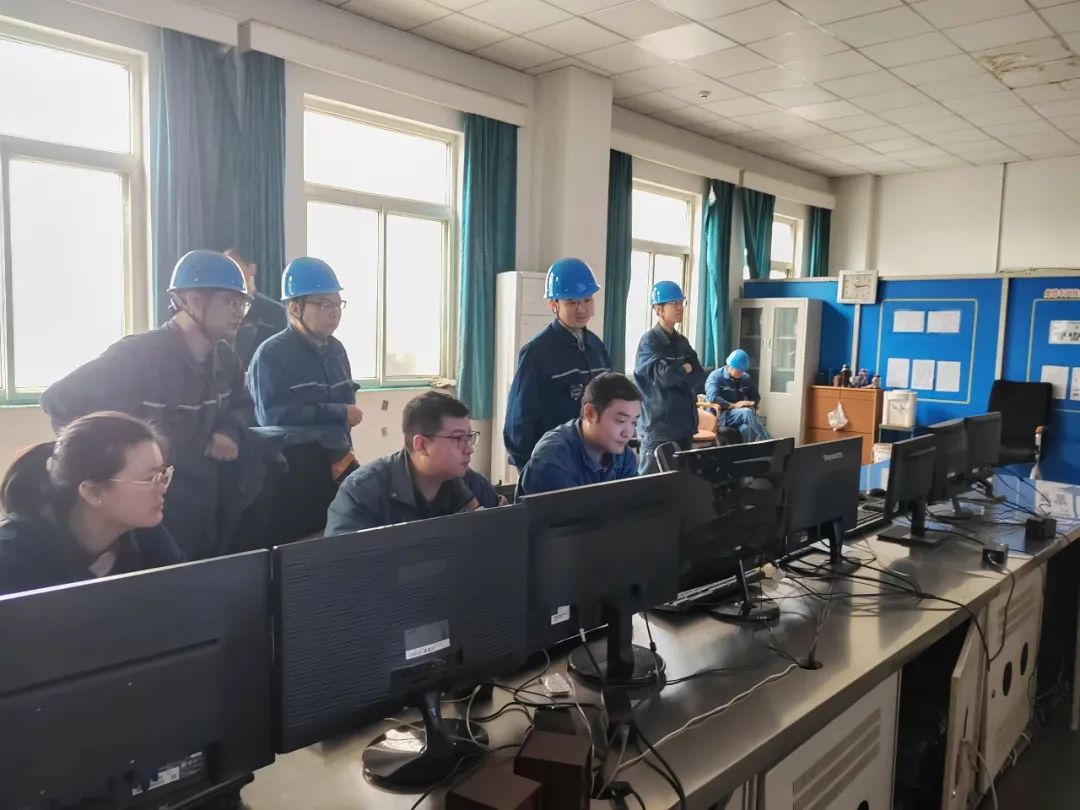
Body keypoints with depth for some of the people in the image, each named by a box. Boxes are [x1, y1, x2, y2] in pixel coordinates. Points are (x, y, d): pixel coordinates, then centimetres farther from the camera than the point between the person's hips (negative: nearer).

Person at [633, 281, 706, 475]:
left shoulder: (682, 342, 14)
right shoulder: (649, 342, -7)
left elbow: (699, 377, 6)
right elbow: (663, 375, -21)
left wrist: (675, 373, -10)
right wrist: (685, 369, -3)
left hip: (684, 426, 7)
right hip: (658, 428, -7)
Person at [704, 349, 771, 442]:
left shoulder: (746, 378, 13)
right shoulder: (716, 376, -5)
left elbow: (756, 396, 22)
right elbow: (712, 397, -19)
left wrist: (752, 406, -2)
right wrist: (733, 406, -26)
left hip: (741, 415, 5)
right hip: (721, 415, -5)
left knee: (746, 428, -34)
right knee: (747, 412, -33)